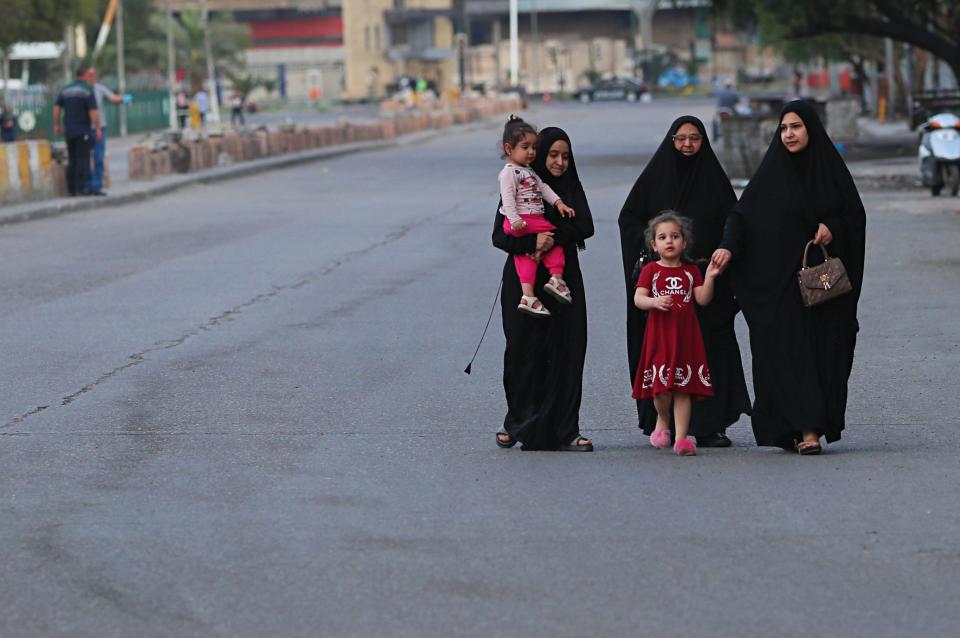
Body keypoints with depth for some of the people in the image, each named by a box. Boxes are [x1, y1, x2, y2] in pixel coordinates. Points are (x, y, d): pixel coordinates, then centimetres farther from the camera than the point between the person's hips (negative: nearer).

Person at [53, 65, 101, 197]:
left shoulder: (65, 90, 9)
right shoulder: (88, 90, -8)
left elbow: (56, 108, 6)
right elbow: (93, 111, -15)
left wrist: (56, 125, 13)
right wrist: (98, 128, -12)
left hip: (69, 130, 5)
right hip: (83, 130, -5)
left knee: (72, 160, 10)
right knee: (83, 159, -5)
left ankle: (71, 189, 7)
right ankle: (81, 187, -11)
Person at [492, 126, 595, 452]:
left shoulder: (572, 188, 10)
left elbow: (585, 226, -6)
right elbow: (500, 236, -9)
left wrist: (553, 236, -21)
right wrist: (532, 242, -26)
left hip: (564, 281, 2)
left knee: (566, 354, -4)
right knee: (523, 354, 2)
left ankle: (563, 430, -2)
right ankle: (517, 422, 17)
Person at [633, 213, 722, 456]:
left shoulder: (691, 271, 11)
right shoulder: (651, 270, 4)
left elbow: (702, 299, 4)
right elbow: (638, 299, -4)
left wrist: (709, 278, -9)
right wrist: (654, 302, -23)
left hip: (685, 335, 1)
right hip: (659, 335, -1)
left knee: (683, 388, -2)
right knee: (660, 386, -3)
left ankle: (681, 437, -2)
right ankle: (662, 421, 28)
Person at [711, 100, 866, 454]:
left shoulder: (830, 168, 6)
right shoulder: (772, 171, 3)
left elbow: (855, 215, 8)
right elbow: (742, 213, -3)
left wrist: (833, 228, -12)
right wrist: (729, 247, -19)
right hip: (780, 277, -1)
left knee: (824, 350, 0)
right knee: (790, 351, -9)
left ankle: (813, 424, 9)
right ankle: (806, 429, -12)